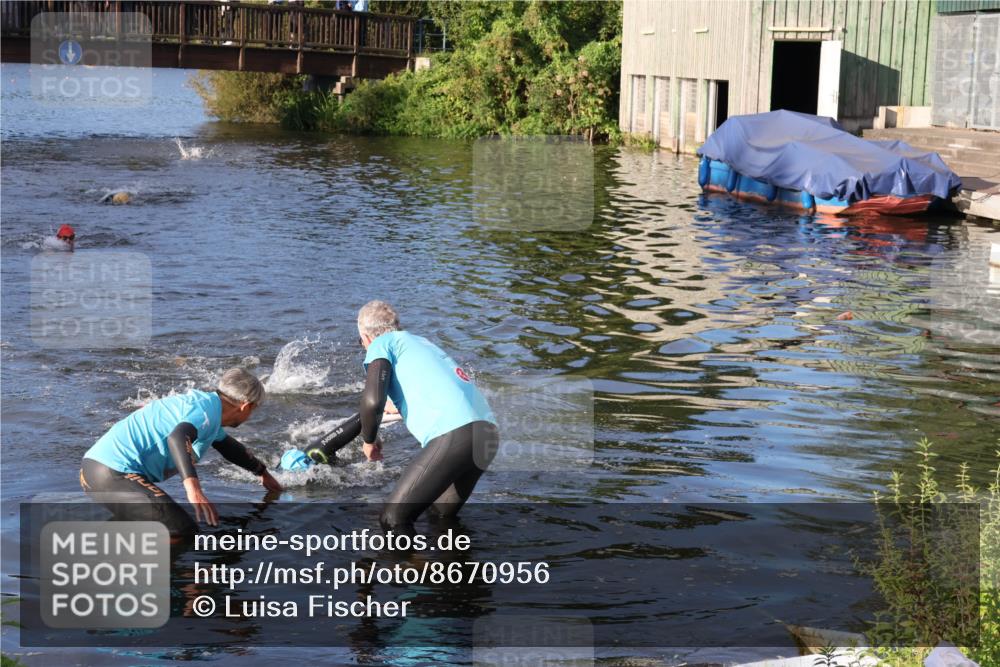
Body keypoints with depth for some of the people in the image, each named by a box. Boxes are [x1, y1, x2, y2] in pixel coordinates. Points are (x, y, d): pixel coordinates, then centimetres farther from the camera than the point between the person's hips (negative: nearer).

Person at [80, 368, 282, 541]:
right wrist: (194, 489, -46)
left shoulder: (203, 401, 22)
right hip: (113, 474, -11)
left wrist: (262, 472, 56)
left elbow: (227, 445, 42)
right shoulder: (208, 410, -10)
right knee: (183, 531, -18)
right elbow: (177, 438, -33)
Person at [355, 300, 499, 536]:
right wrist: (400, 406, 68)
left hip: (453, 435, -8)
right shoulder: (421, 342, 33)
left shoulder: (382, 344, 10)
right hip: (488, 434, 8)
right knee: (443, 517, 27)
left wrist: (369, 441, 13)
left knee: (393, 519, -3)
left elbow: (372, 401, -6)